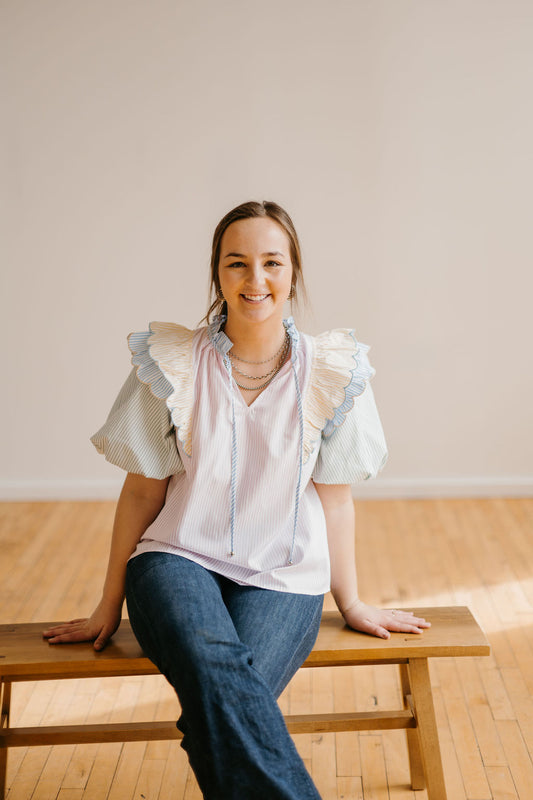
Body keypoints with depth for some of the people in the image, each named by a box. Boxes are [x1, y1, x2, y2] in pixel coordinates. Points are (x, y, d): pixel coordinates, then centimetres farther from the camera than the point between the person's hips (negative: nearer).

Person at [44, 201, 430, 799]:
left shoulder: (332, 373, 0)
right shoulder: (171, 364, -2)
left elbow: (334, 496, 8)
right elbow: (143, 490, 5)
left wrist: (351, 602, 13)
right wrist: (109, 605, 9)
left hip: (282, 578, 1)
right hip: (178, 559, 0)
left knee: (223, 709, -29)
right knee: (216, 667, -35)